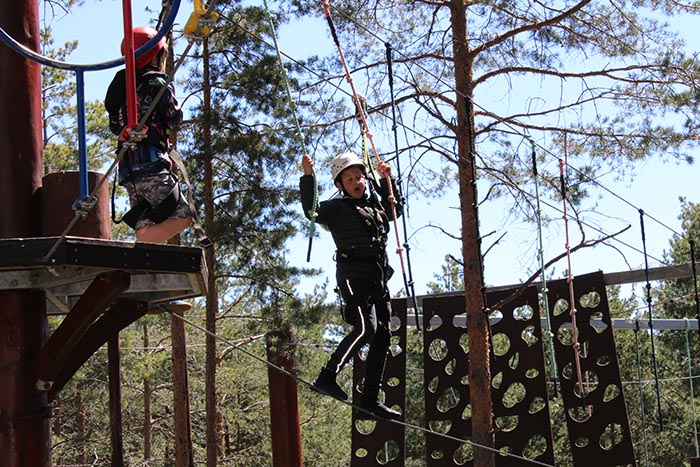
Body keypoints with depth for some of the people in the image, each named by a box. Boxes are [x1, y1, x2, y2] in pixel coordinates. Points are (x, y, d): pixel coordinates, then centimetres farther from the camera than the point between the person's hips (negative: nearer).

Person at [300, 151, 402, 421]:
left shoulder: (375, 204, 23)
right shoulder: (338, 207, 2)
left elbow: (394, 210, 41)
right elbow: (312, 211, -14)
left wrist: (387, 180, 28)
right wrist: (308, 177, -21)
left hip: (378, 278, 8)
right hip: (353, 274, -8)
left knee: (383, 336, 5)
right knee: (366, 328, -25)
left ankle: (370, 399, 10)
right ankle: (327, 378, -20)